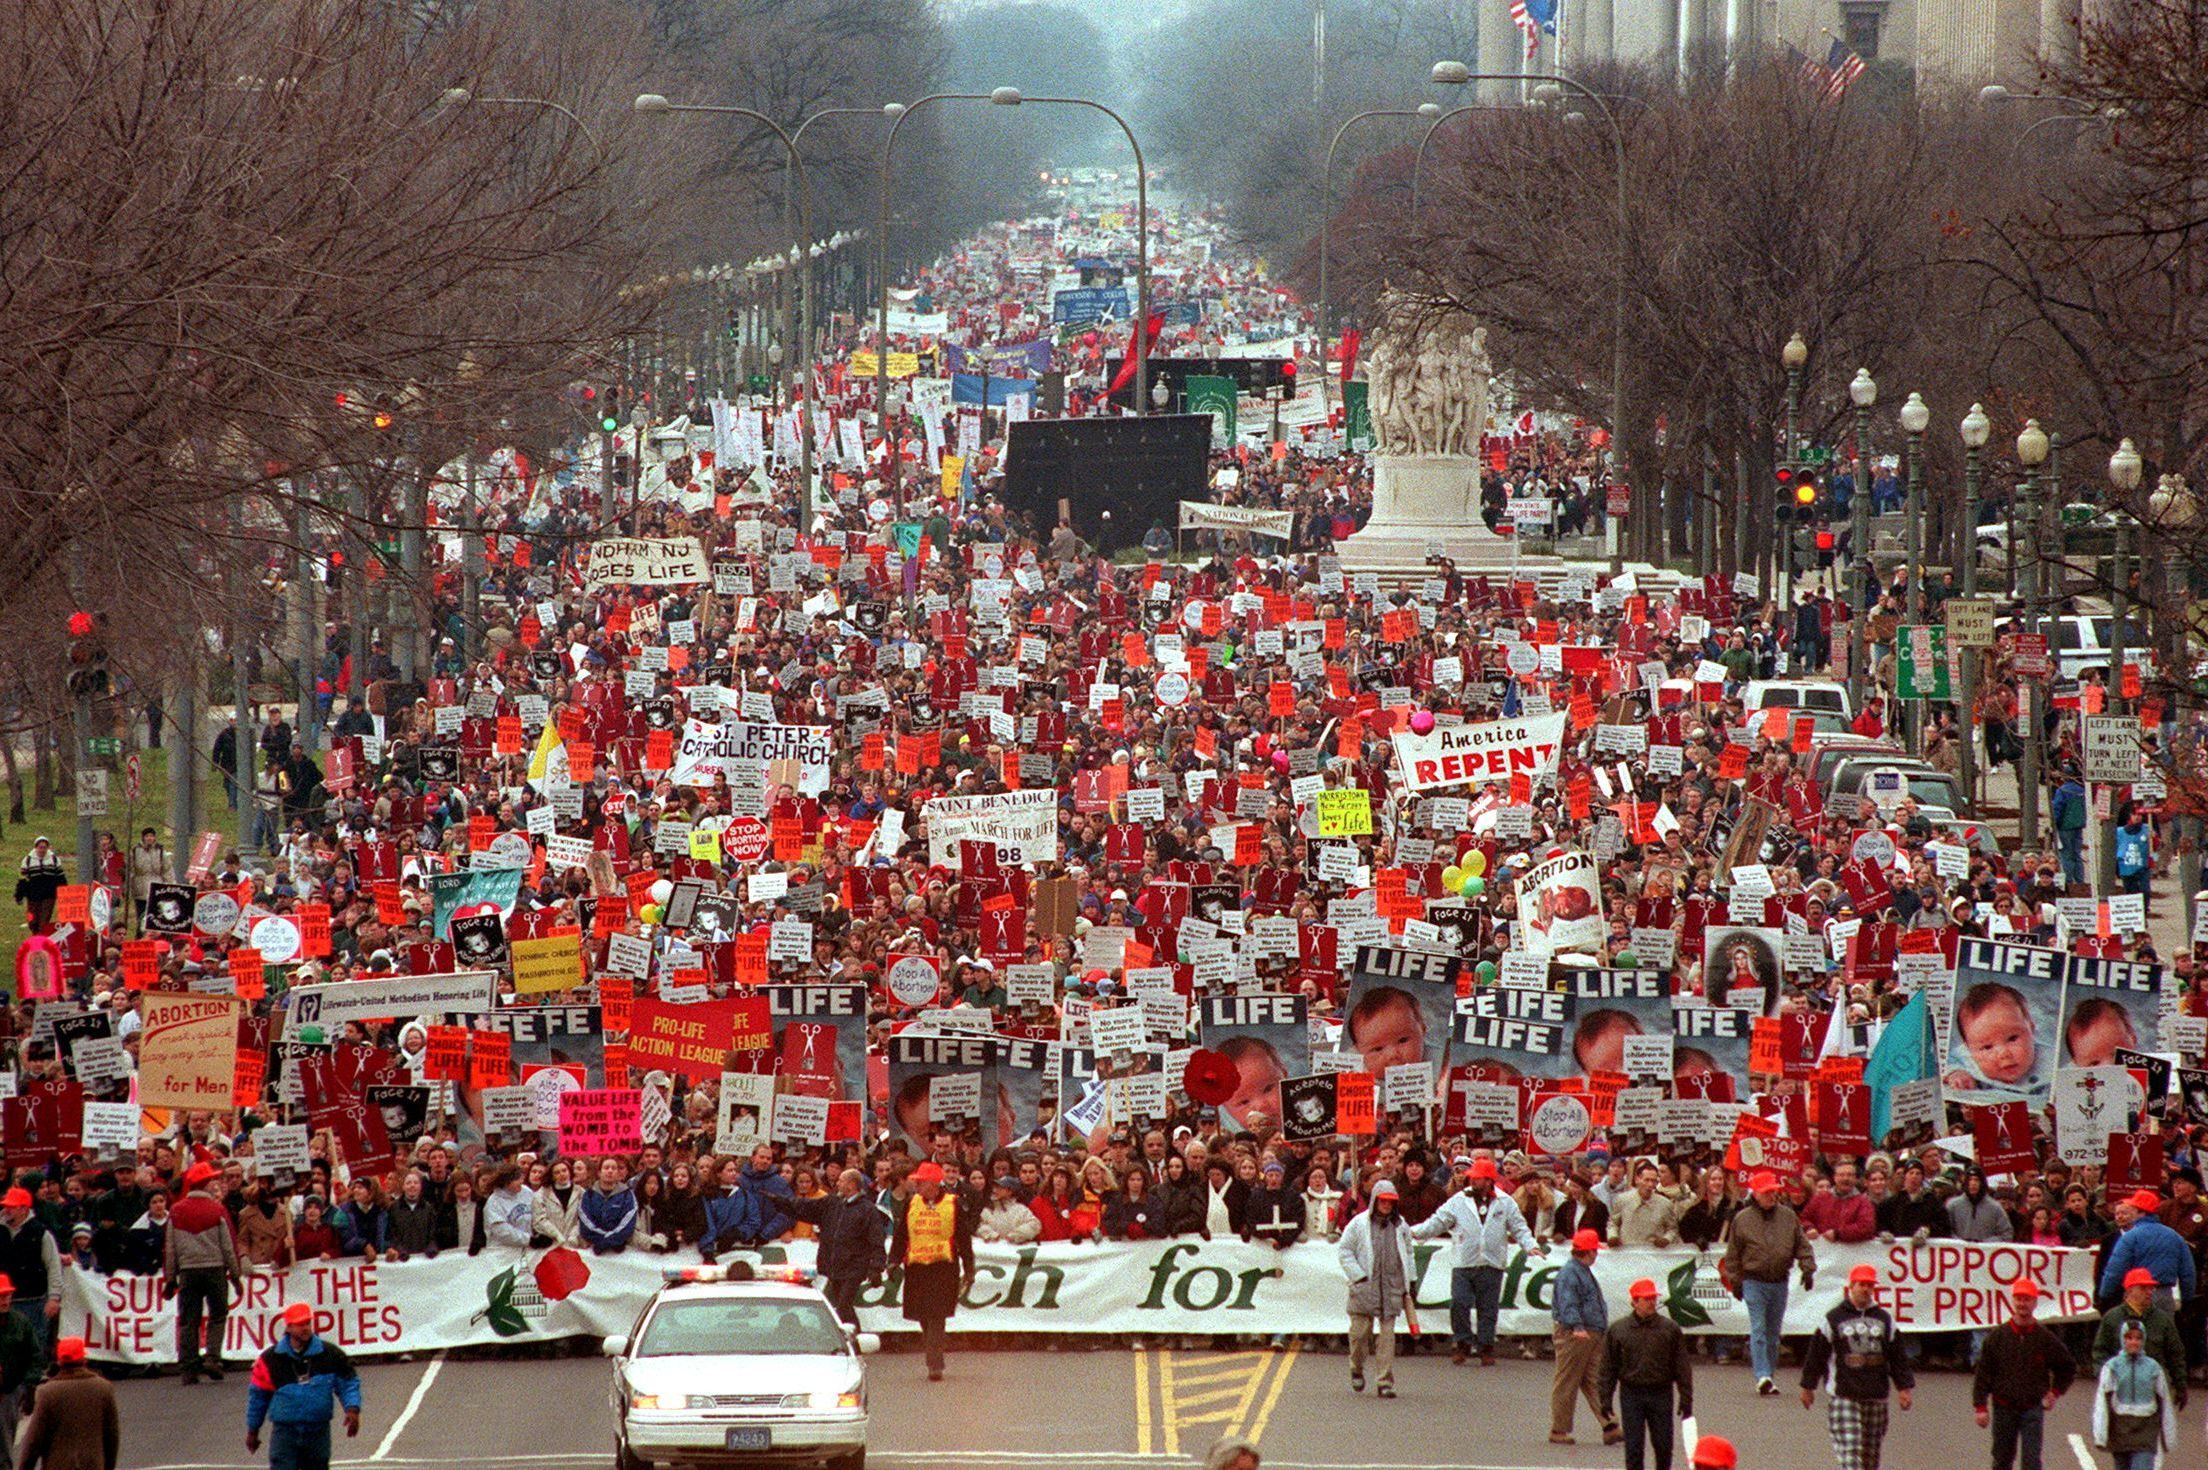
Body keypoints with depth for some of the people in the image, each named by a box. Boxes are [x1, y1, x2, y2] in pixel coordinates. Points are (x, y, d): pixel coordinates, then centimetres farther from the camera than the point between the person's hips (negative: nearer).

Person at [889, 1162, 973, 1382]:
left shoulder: (953, 1205, 1)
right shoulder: (910, 1205, 10)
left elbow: (964, 1240, 6)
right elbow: (901, 1236, 14)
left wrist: (968, 1270, 7)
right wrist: (894, 1261, 4)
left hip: (944, 1267, -4)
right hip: (916, 1267, 4)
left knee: (936, 1317, -12)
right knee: (924, 1317, 6)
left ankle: (934, 1366, -15)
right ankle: (935, 1362, 22)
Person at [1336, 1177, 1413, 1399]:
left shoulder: (1400, 1226, 11)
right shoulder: (1359, 1224, 0)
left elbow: (1407, 1255, 22)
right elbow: (1344, 1251, 1)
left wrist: (1409, 1284, 19)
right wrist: (1358, 1276, -7)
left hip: (1392, 1288, 2)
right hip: (1364, 1288, -2)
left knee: (1387, 1335, -3)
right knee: (1360, 1331, -2)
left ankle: (1386, 1382, -2)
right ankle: (1357, 1370, 24)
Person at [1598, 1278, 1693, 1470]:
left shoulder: (1670, 1328, 2)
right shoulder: (1618, 1330, 2)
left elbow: (1682, 1367, 5)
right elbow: (1608, 1368, 5)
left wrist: (1686, 1399, 1)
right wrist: (1605, 1399, 0)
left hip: (1661, 1394, 0)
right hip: (1631, 1394, 0)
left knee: (1663, 1445, 4)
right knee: (1633, 1447, -1)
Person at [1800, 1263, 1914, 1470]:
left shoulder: (1884, 1320, 12)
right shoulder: (1834, 1319, 1)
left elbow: (1897, 1357, 15)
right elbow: (1816, 1355, 6)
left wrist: (1904, 1387, 10)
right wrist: (1808, 1387, 8)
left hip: (1876, 1397, 4)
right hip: (1843, 1397, -4)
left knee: (1871, 1452, 10)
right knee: (1848, 1450, -13)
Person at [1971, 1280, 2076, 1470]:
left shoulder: (2045, 1338, 0)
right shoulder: (1997, 1337, 1)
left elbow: (2068, 1366, 16)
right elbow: (1983, 1374, 3)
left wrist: (2055, 1392, 7)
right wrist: (1980, 1407, -3)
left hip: (2033, 1409, -2)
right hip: (2003, 1409, 2)